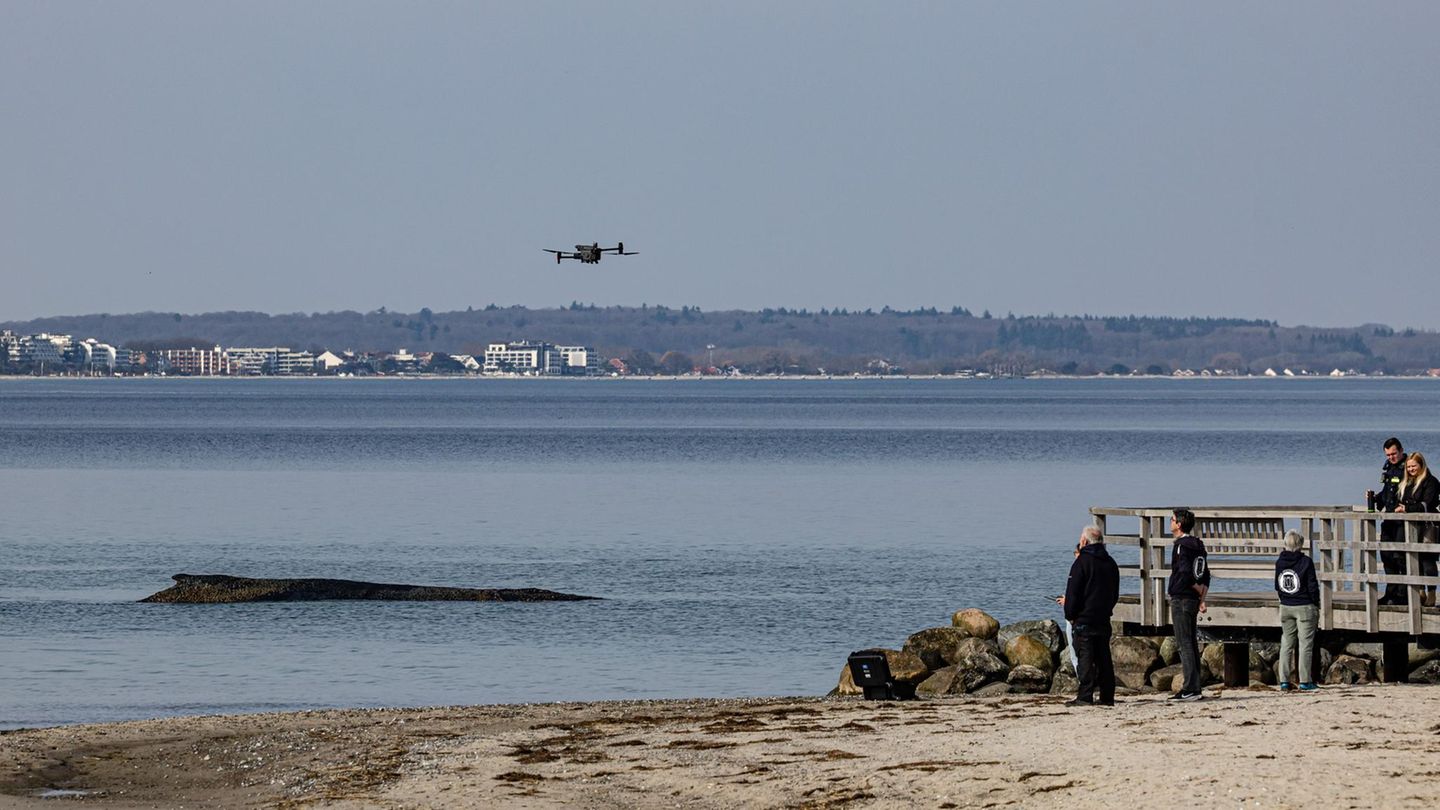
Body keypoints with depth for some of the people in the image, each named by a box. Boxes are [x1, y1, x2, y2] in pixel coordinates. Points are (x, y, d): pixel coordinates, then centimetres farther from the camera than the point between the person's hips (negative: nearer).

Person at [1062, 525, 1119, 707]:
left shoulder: (1082, 562, -10)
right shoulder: (1110, 563, 13)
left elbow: (1073, 592, -11)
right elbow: (1115, 594, 19)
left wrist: (1070, 615, -3)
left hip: (1084, 618, -7)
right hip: (1104, 619, 7)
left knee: (1085, 658, -8)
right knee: (1103, 658, 10)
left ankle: (1085, 696, -13)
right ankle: (1107, 696, 10)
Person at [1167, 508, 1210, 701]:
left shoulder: (1181, 546, -13)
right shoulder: (1197, 545, 15)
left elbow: (1186, 573, -23)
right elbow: (1205, 575, 16)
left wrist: (1199, 590, -8)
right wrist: (1202, 597, 11)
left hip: (1181, 599, -9)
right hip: (1192, 600, 9)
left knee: (1184, 645, -9)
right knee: (1191, 644, 12)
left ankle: (1191, 689, -12)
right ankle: (1194, 688, 14)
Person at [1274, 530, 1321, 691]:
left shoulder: (1279, 562, 1)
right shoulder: (1305, 562, -13)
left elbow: (1277, 586, 9)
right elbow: (1312, 587, -10)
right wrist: (1316, 605, 1)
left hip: (1285, 607, 5)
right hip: (1305, 607, -4)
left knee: (1286, 643, 10)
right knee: (1306, 644, 1)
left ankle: (1284, 681, 7)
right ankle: (1305, 681, -1)